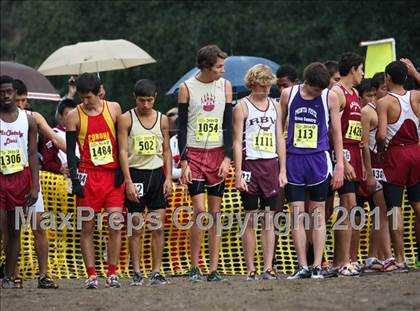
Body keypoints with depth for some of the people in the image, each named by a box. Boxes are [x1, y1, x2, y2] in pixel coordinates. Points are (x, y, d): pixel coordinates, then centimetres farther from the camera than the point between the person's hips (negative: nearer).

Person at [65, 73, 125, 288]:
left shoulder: (113, 109, 5)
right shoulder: (74, 116, 0)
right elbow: (70, 150, 0)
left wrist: (121, 169, 4)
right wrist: (74, 178, -9)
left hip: (112, 174, 1)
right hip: (88, 176, -1)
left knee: (115, 224, -5)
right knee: (87, 227, -2)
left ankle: (112, 274, 0)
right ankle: (91, 275, 1)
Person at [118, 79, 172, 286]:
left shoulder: (162, 120, 8)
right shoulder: (126, 119, -3)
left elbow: (166, 151, 12)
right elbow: (123, 152, -6)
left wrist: (168, 178, 3)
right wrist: (129, 182, -12)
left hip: (157, 174, 3)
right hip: (136, 173, -3)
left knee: (159, 227, 1)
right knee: (136, 228, -1)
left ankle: (156, 272, 5)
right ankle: (136, 273, 3)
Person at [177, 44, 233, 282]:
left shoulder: (225, 86, 6)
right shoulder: (187, 88, -2)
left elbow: (228, 125, 5)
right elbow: (182, 127, -1)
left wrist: (227, 158, -4)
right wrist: (183, 162, -8)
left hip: (218, 154, 3)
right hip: (194, 154, -3)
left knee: (216, 212, 2)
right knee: (199, 210, -12)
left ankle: (214, 269, 4)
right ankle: (194, 267, -4)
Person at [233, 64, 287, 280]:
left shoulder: (274, 106, 13)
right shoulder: (242, 107, -1)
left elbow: (280, 139, 15)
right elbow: (237, 142, -5)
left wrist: (282, 170, 8)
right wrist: (238, 174, -12)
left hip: (271, 164, 4)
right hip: (251, 163, -4)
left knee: (269, 218, 3)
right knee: (250, 218, -2)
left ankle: (268, 267, 3)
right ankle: (250, 269, 0)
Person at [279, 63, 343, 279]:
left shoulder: (329, 97, 0)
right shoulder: (288, 95, 3)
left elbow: (336, 131, 5)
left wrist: (339, 164, 1)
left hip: (318, 160, -1)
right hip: (293, 159, 1)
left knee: (318, 214, 2)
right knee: (297, 215, -2)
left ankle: (317, 266, 4)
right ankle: (302, 267, 1)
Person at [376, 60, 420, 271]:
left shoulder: (384, 102, -12)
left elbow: (381, 134, -21)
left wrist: (380, 150, -1)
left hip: (395, 153, -5)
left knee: (395, 207, -2)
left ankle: (399, 259, -5)